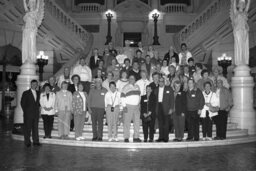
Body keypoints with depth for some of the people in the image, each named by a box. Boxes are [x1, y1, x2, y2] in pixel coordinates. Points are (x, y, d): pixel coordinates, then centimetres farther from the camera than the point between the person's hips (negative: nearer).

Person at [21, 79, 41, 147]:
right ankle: (27, 142, 9)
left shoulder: (38, 93, 12)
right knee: (27, 128, 1)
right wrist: (25, 111, -4)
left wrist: (37, 109, 7)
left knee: (35, 128, 7)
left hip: (36, 114, 4)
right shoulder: (26, 93, -3)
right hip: (28, 114, -4)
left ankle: (36, 141, 12)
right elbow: (22, 103, -2)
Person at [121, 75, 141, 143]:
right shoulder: (126, 87, -2)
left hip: (136, 107, 6)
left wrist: (139, 105, 17)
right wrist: (124, 106, -13)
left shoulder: (137, 87, 16)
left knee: (137, 122, 2)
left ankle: (136, 137, 7)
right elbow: (122, 97, -6)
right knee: (127, 122, -5)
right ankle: (126, 138, -1)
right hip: (128, 106, -5)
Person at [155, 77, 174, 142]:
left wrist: (171, 108, -7)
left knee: (166, 123, -3)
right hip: (158, 108, 3)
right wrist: (155, 108, 3)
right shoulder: (156, 90, 15)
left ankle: (166, 138, 2)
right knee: (160, 123, 3)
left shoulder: (169, 89, 5)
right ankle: (161, 137, 8)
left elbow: (172, 99, 1)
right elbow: (155, 99, 12)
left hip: (166, 108, -3)